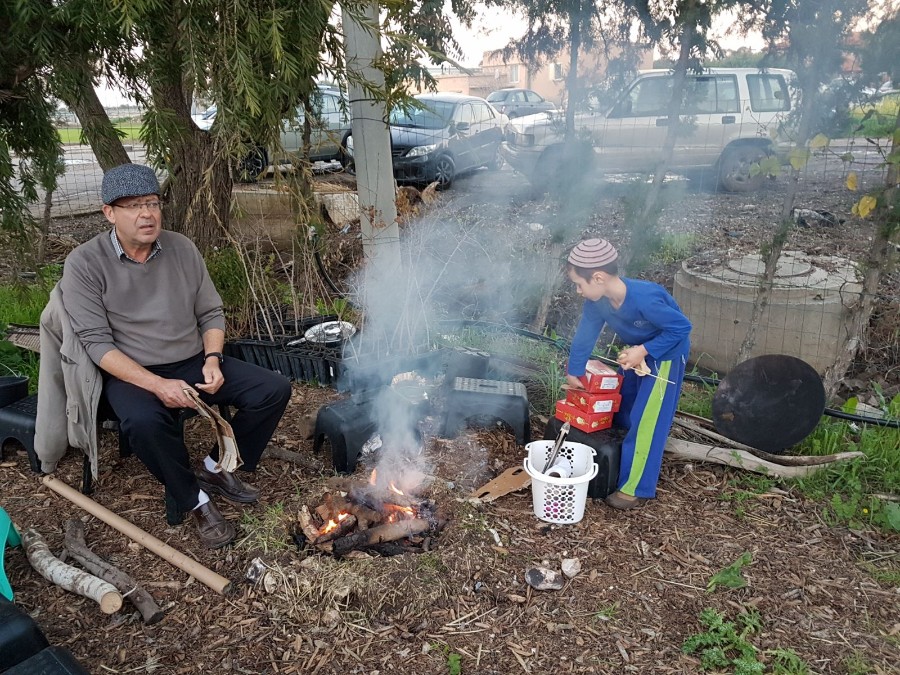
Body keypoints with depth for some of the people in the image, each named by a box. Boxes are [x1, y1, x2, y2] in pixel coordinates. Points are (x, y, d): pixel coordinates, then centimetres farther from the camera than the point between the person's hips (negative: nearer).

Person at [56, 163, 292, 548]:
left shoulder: (181, 248, 2)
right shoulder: (84, 264, -9)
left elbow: (212, 313, 8)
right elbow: (97, 343, -14)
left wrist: (212, 359, -11)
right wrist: (157, 384, -26)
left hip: (194, 363, 4)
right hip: (132, 373, -4)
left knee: (274, 390, -11)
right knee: (144, 422, -38)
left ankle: (216, 469, 7)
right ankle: (196, 501, -11)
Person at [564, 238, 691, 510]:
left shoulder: (644, 299, -39)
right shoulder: (597, 299, -17)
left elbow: (682, 327, -27)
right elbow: (585, 334, -4)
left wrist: (643, 351, -28)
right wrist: (574, 372, 5)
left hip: (665, 355, -7)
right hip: (636, 352, 8)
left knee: (645, 422, -6)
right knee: (619, 411, 17)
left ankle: (636, 488, 5)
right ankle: (616, 465, 36)